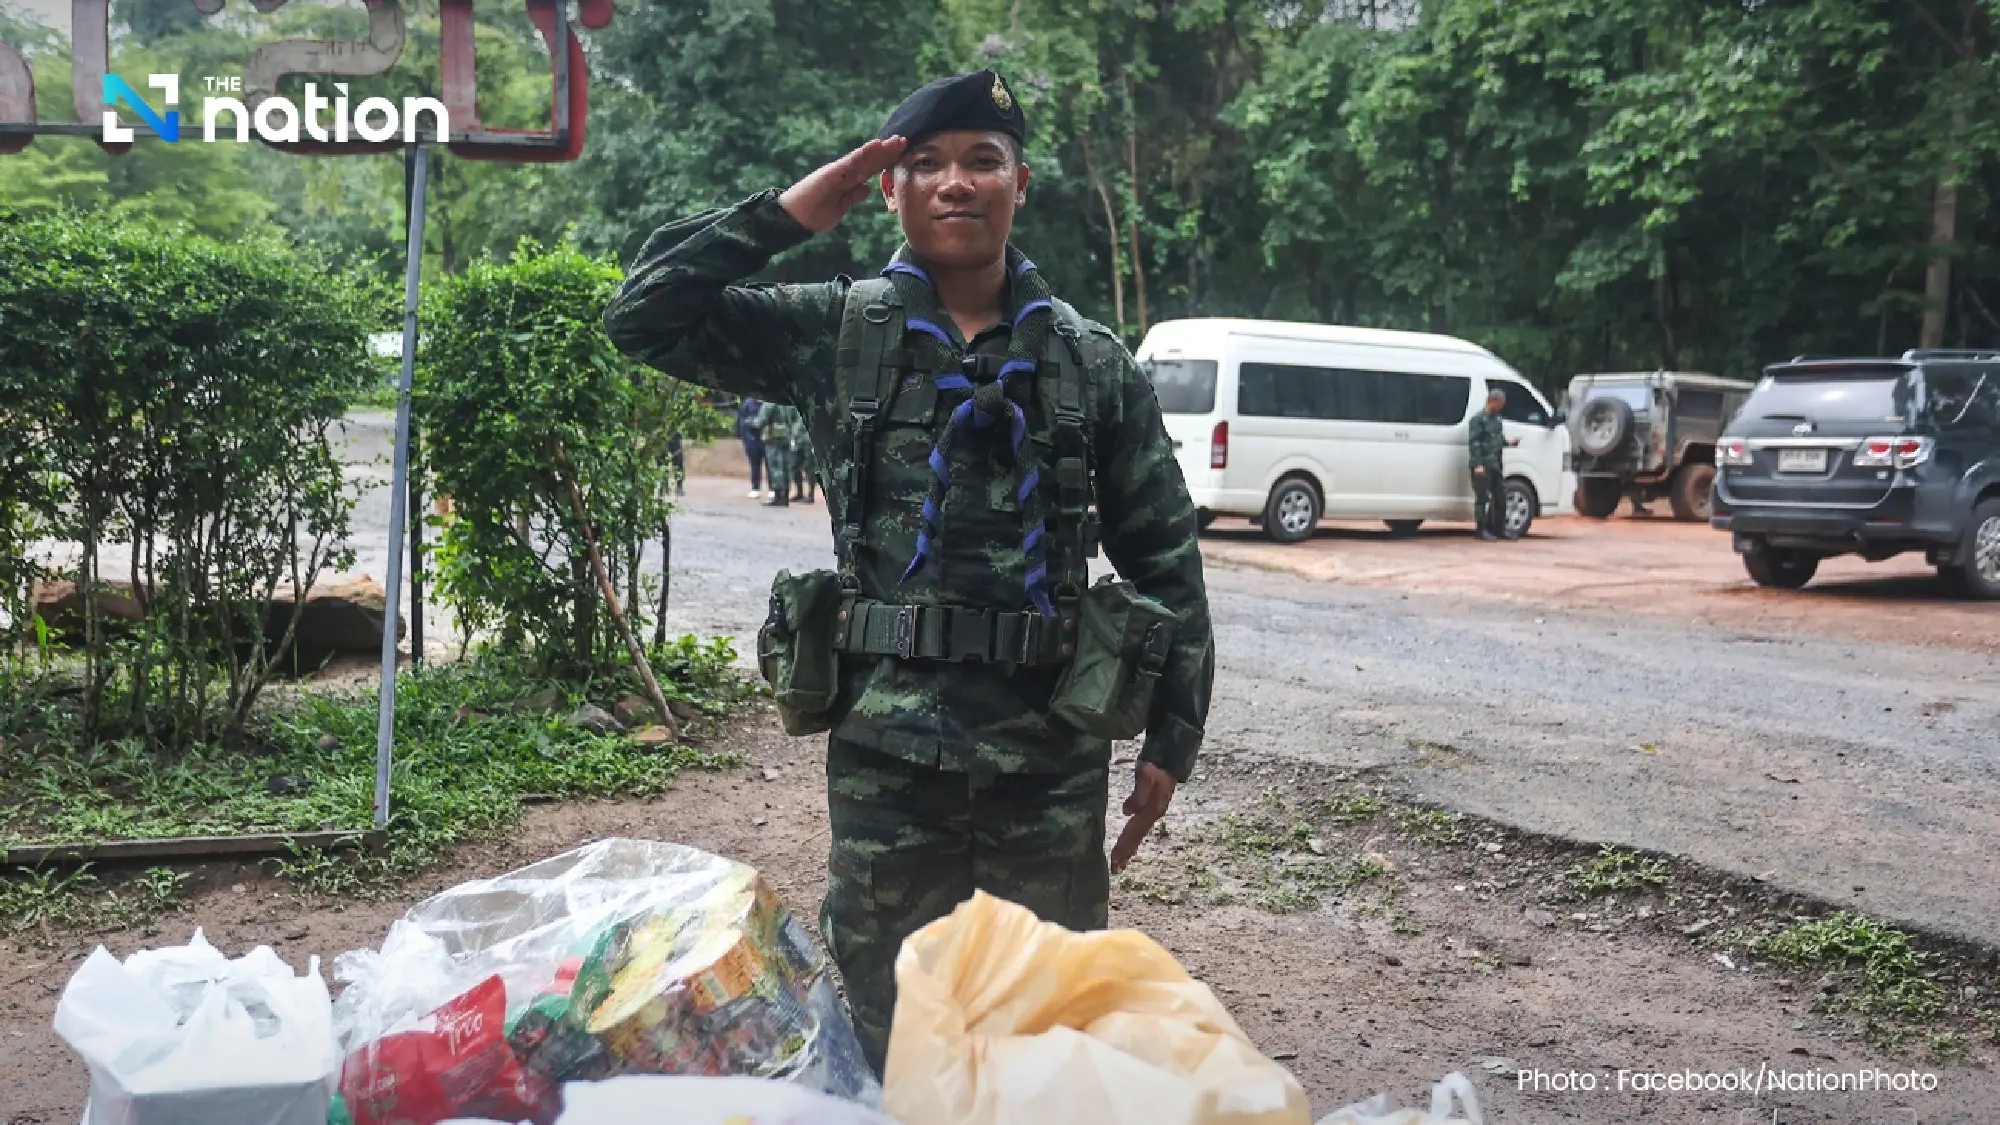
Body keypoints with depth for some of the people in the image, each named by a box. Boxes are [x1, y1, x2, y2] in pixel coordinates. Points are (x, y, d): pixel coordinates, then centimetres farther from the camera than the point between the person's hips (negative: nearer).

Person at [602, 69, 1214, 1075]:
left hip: (1055, 754, 1)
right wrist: (783, 217, -6)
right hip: (887, 750, 0)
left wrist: (1171, 739, 4)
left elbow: (1164, 556, 7)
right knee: (883, 1042, 11)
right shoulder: (835, 331, 3)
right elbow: (644, 318, -2)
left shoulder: (1092, 361, 4)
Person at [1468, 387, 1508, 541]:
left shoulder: (1497, 419, 18)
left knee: (1500, 497, 11)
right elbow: (1473, 443, -14)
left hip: (1495, 466, 9)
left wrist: (1508, 443, 4)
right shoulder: (1478, 419, -8)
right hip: (1483, 466, -9)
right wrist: (1478, 464, -21)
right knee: (1483, 498, -6)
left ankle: (1499, 528, 19)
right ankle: (1482, 530, -3)